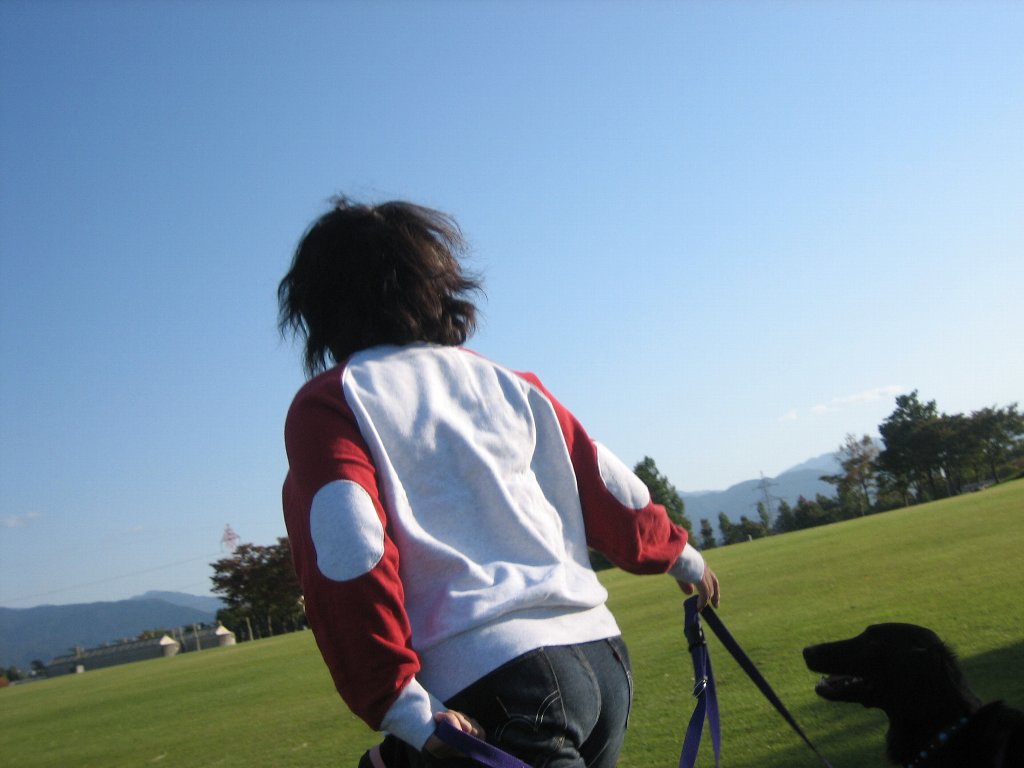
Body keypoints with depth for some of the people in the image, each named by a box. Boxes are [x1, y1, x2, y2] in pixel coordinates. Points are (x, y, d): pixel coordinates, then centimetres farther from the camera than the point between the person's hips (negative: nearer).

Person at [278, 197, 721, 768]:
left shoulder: (329, 403, 1)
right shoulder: (507, 383, 15)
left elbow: (346, 559, -14)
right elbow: (610, 488, 17)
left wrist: (401, 706, -13)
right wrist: (680, 554, 35)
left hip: (487, 684, -6)